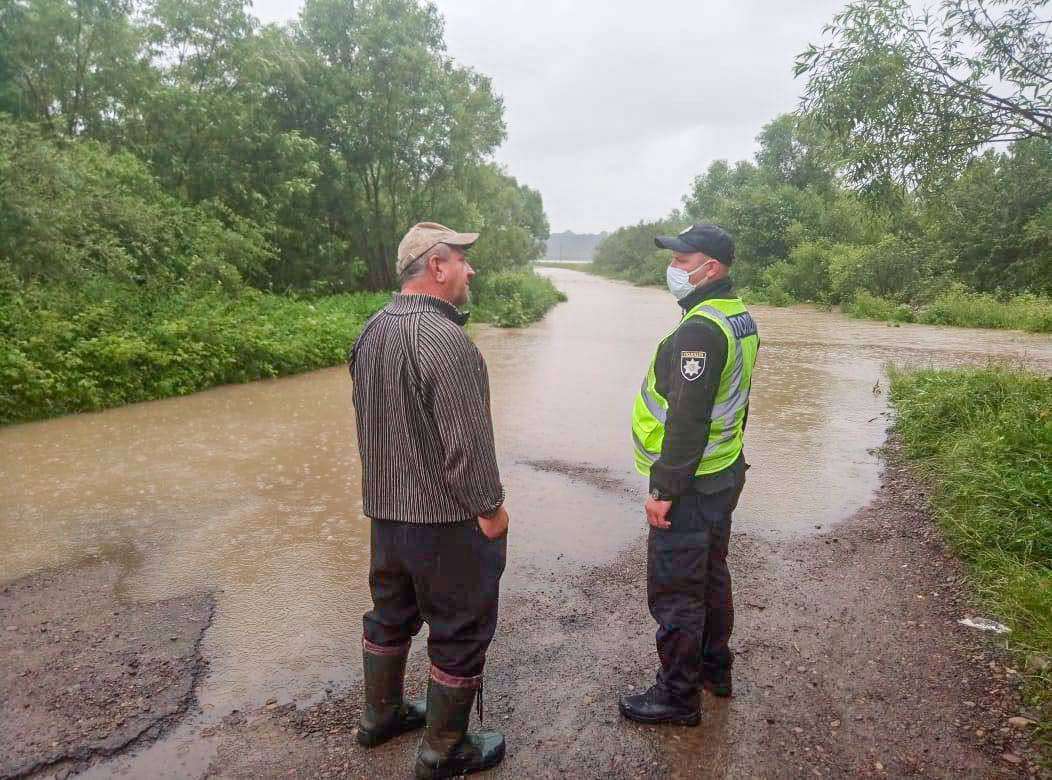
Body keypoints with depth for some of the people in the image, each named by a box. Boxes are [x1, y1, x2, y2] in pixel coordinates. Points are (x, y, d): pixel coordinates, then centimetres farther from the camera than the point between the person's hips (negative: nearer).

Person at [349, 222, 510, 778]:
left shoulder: (372, 330, 4)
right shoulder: (442, 338, -24)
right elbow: (467, 440, -24)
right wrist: (490, 507, -11)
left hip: (385, 509, 9)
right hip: (446, 520, -8)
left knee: (390, 615, 24)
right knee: (459, 634, 9)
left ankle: (380, 715, 43)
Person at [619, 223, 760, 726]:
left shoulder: (699, 330, -24)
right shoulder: (739, 318, 8)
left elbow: (687, 420, -27)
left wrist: (664, 489, -21)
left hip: (690, 484, -10)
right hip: (725, 473, 10)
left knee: (674, 591, 3)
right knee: (711, 574, 23)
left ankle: (677, 696, 17)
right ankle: (714, 668, 40)